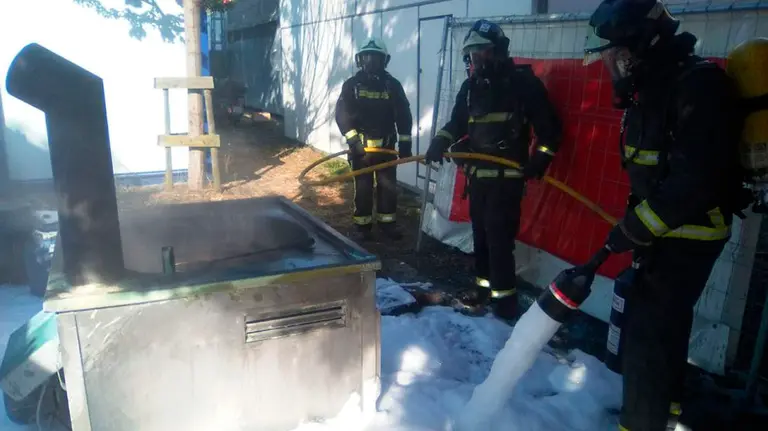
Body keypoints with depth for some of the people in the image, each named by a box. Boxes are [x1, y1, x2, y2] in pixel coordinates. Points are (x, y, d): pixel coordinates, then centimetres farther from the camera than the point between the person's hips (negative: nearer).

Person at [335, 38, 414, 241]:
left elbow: (404, 114, 3)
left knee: (388, 186, 7)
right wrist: (353, 139, -19)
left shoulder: (392, 84, 3)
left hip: (386, 145, 2)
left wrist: (405, 142, -3)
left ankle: (387, 222, 20)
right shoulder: (352, 85, -1)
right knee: (363, 187, 4)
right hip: (361, 145, -1)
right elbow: (342, 114, -8)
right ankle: (363, 225, 15)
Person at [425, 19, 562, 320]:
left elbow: (549, 124, -5)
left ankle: (504, 296, 1)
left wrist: (540, 158, -11)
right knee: (480, 233, 13)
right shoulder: (470, 87, 11)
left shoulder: (522, 81, -6)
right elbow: (458, 122, 15)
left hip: (508, 175, -6)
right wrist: (441, 141, -4)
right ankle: (484, 286, 26)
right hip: (477, 173, 7)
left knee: (499, 235, -9)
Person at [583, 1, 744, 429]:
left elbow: (694, 181, -28)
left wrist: (632, 231, -22)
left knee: (647, 331, -6)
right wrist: (635, 222, 13)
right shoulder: (651, 88, 7)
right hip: (662, 230, 10)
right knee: (662, 323, 22)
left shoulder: (699, 85, -22)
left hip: (688, 236, -10)